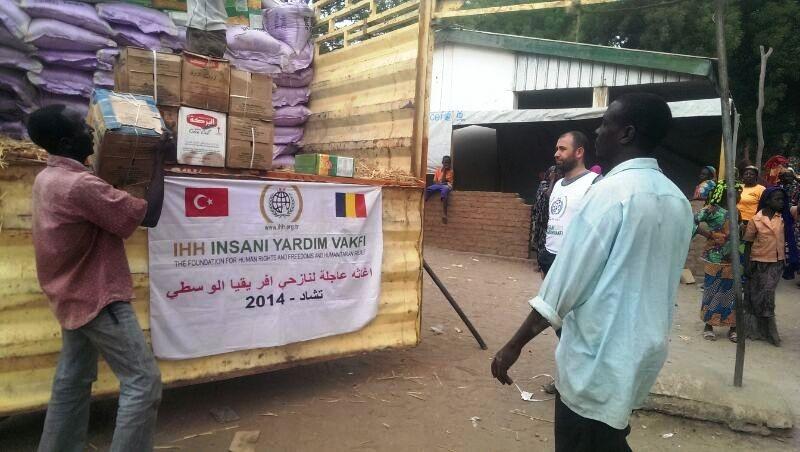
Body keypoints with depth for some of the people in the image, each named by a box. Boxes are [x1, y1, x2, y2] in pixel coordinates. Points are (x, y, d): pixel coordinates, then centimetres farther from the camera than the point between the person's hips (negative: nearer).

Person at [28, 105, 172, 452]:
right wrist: (160, 160, -12)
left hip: (75, 297, 10)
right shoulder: (79, 185, -25)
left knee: (72, 381, 19)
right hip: (99, 299, -10)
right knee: (143, 381, -4)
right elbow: (149, 216, -21)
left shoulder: (47, 178, 6)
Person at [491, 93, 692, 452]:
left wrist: (514, 345, -12)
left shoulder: (611, 191, -18)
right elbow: (659, 281, 12)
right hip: (643, 352, 8)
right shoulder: (678, 201, 4)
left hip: (597, 359, -7)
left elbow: (566, 280, -19)